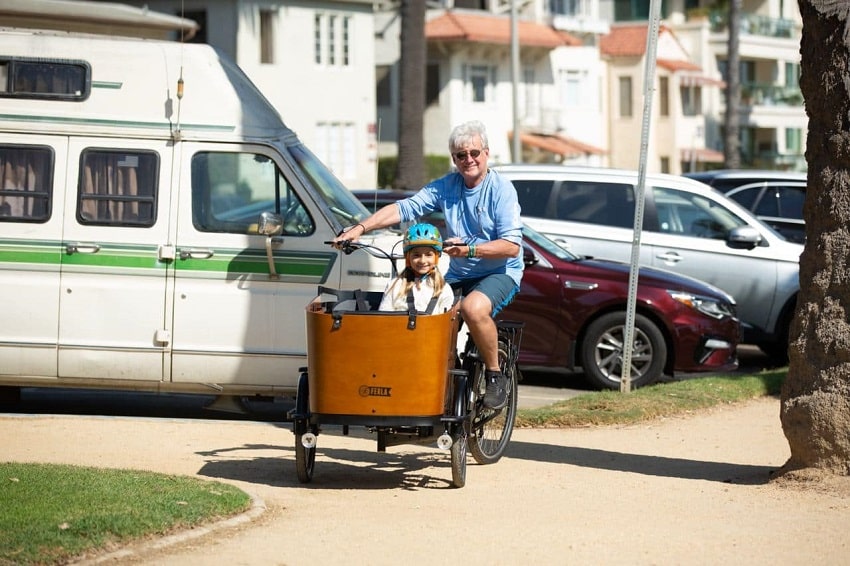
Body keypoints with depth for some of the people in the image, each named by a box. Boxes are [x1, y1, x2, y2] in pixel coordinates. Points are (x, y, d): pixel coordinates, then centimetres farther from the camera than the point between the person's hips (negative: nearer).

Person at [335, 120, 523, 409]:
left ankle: (495, 376, -16)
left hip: (500, 272, -6)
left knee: (473, 307, -35)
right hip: (458, 275, 6)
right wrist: (360, 228, -20)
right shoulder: (445, 187, 3)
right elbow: (404, 208, -8)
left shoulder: (502, 189, -11)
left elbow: (512, 245, -18)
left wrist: (470, 249, -33)